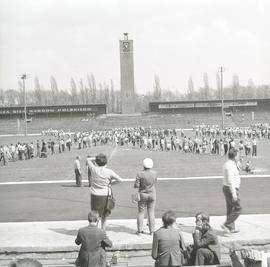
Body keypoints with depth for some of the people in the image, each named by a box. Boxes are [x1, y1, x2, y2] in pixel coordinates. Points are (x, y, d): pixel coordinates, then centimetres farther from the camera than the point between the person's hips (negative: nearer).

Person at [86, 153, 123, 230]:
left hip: (95, 194, 0)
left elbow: (88, 160, 10)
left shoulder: (94, 169, -9)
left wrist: (96, 158, 5)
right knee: (104, 215, 18)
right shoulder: (109, 171, -11)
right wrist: (111, 183, 1)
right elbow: (120, 180, -10)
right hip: (105, 195, 0)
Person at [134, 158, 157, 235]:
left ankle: (139, 230, 11)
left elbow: (136, 186, -14)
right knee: (151, 213, 10)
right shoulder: (154, 173, -8)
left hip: (142, 195, -2)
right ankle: (151, 231, 13)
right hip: (152, 195, 2)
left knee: (141, 212, 9)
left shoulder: (140, 174, -17)